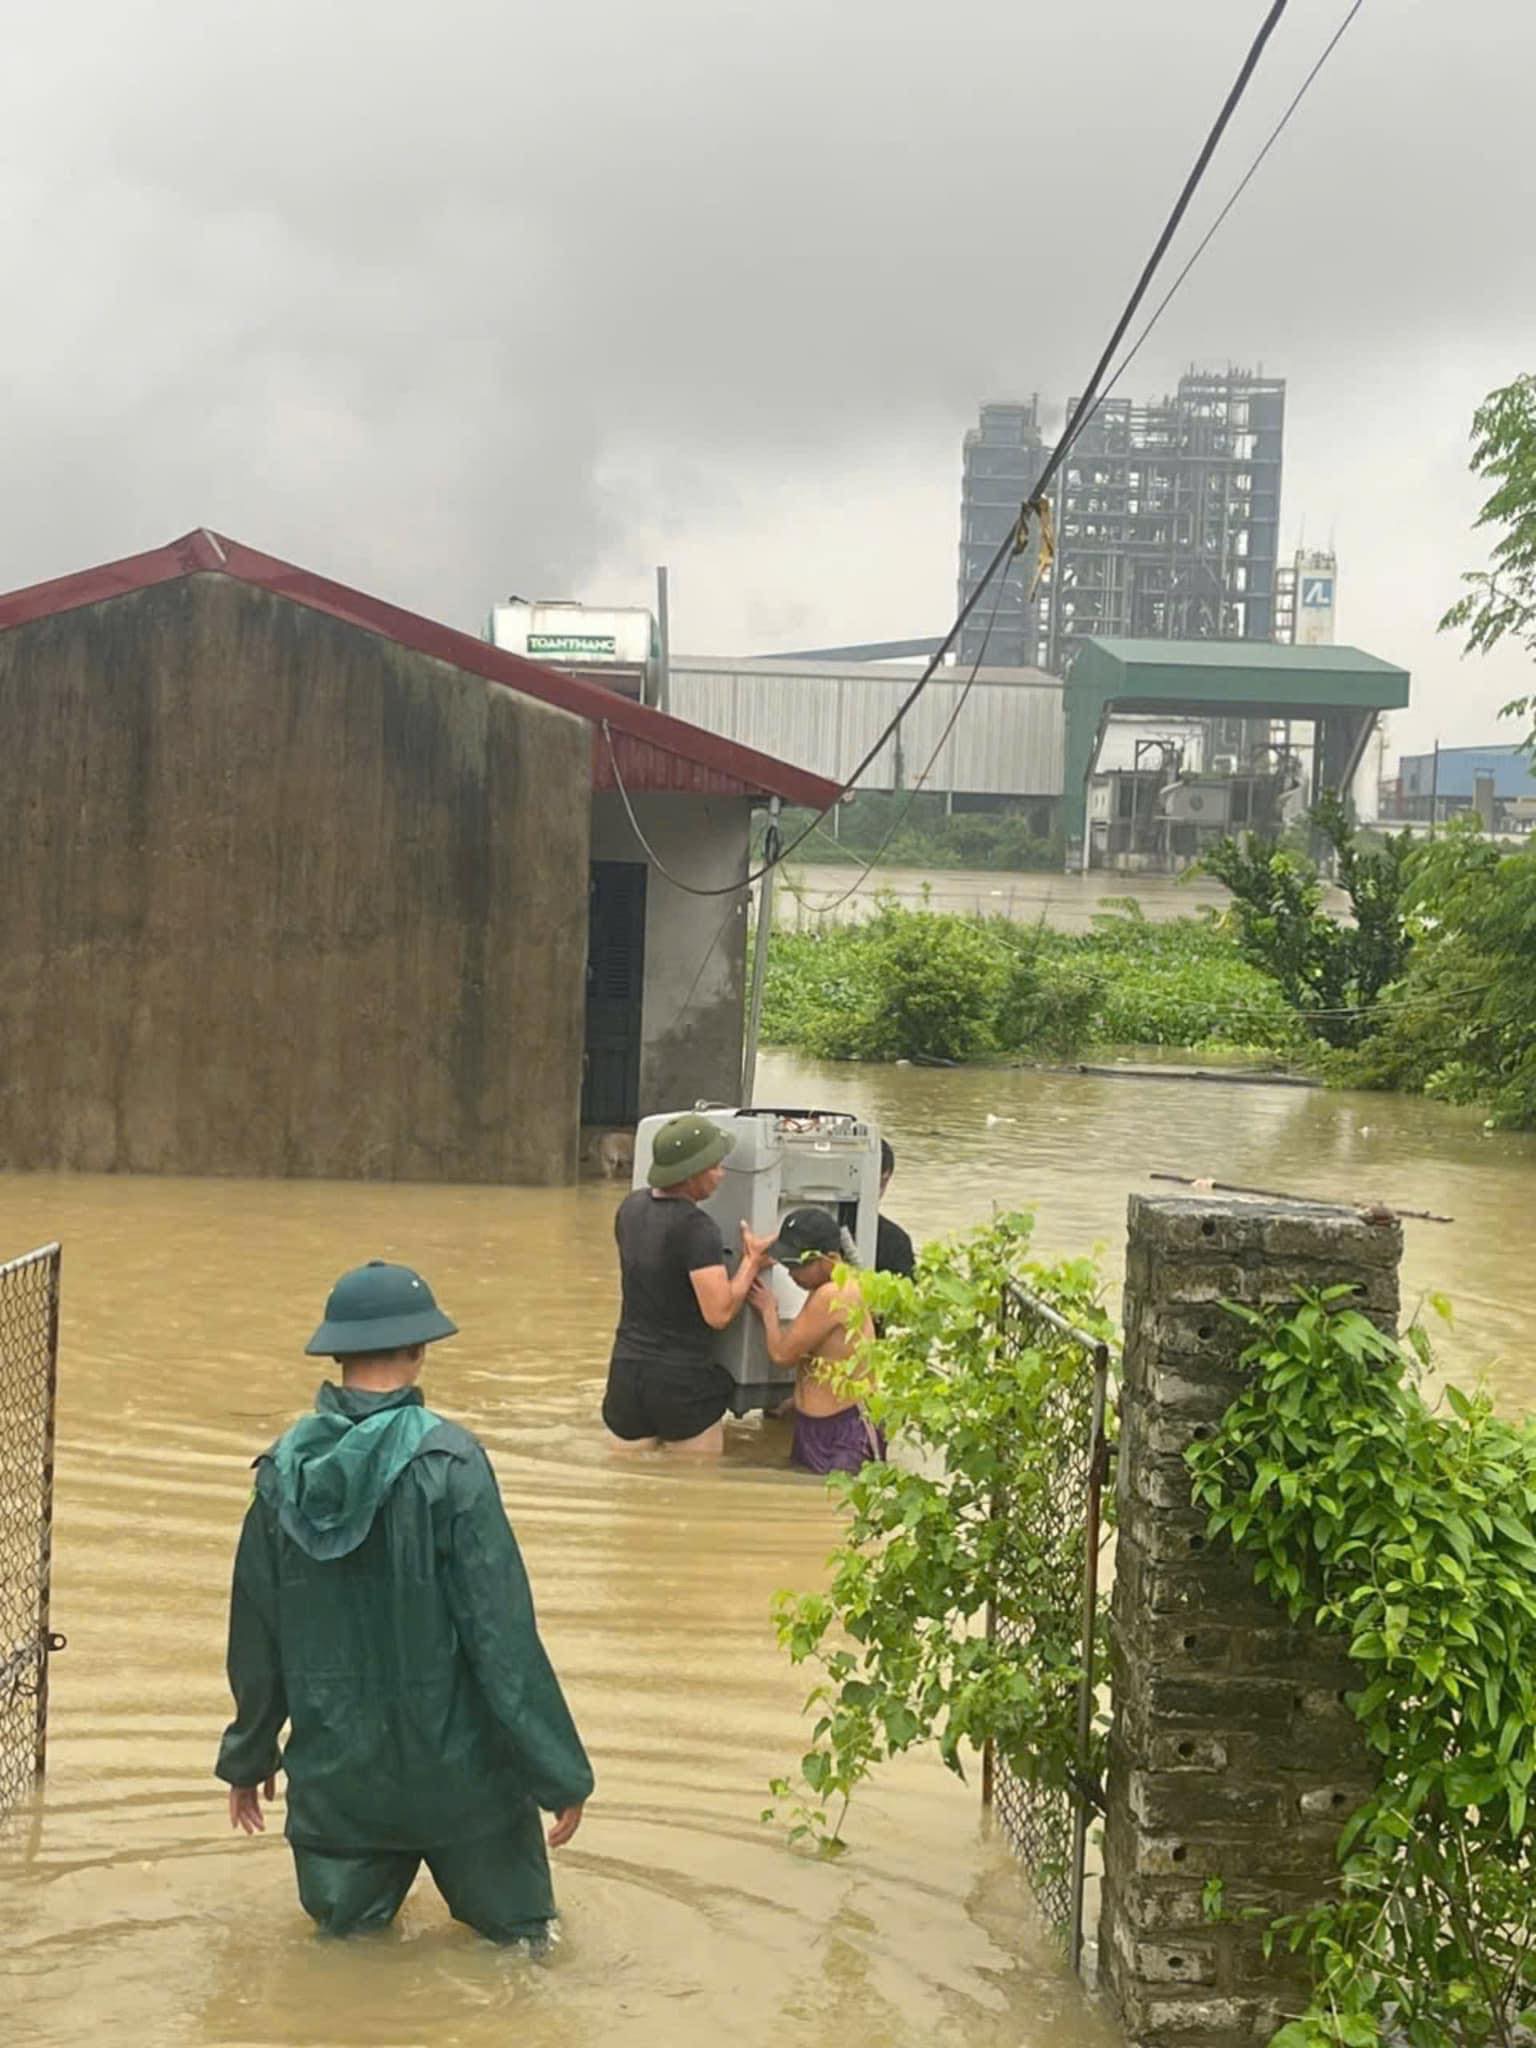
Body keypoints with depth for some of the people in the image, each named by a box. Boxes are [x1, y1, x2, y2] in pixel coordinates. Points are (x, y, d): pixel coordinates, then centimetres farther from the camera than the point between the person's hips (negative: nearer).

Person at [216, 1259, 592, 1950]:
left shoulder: (283, 1468, -4)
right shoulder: (447, 1462, -18)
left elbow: (253, 1635, 6)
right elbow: (502, 1633, -17)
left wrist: (248, 1757, 20)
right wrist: (560, 1771, -8)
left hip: (332, 1768, 4)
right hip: (451, 1764, -4)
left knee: (343, 1926, 22)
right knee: (512, 1925, 13)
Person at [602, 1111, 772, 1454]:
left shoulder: (630, 1208, 6)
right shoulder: (697, 1228, -18)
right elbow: (719, 1314, -21)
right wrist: (751, 1262, -7)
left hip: (627, 1371, 7)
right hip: (683, 1381, -6)